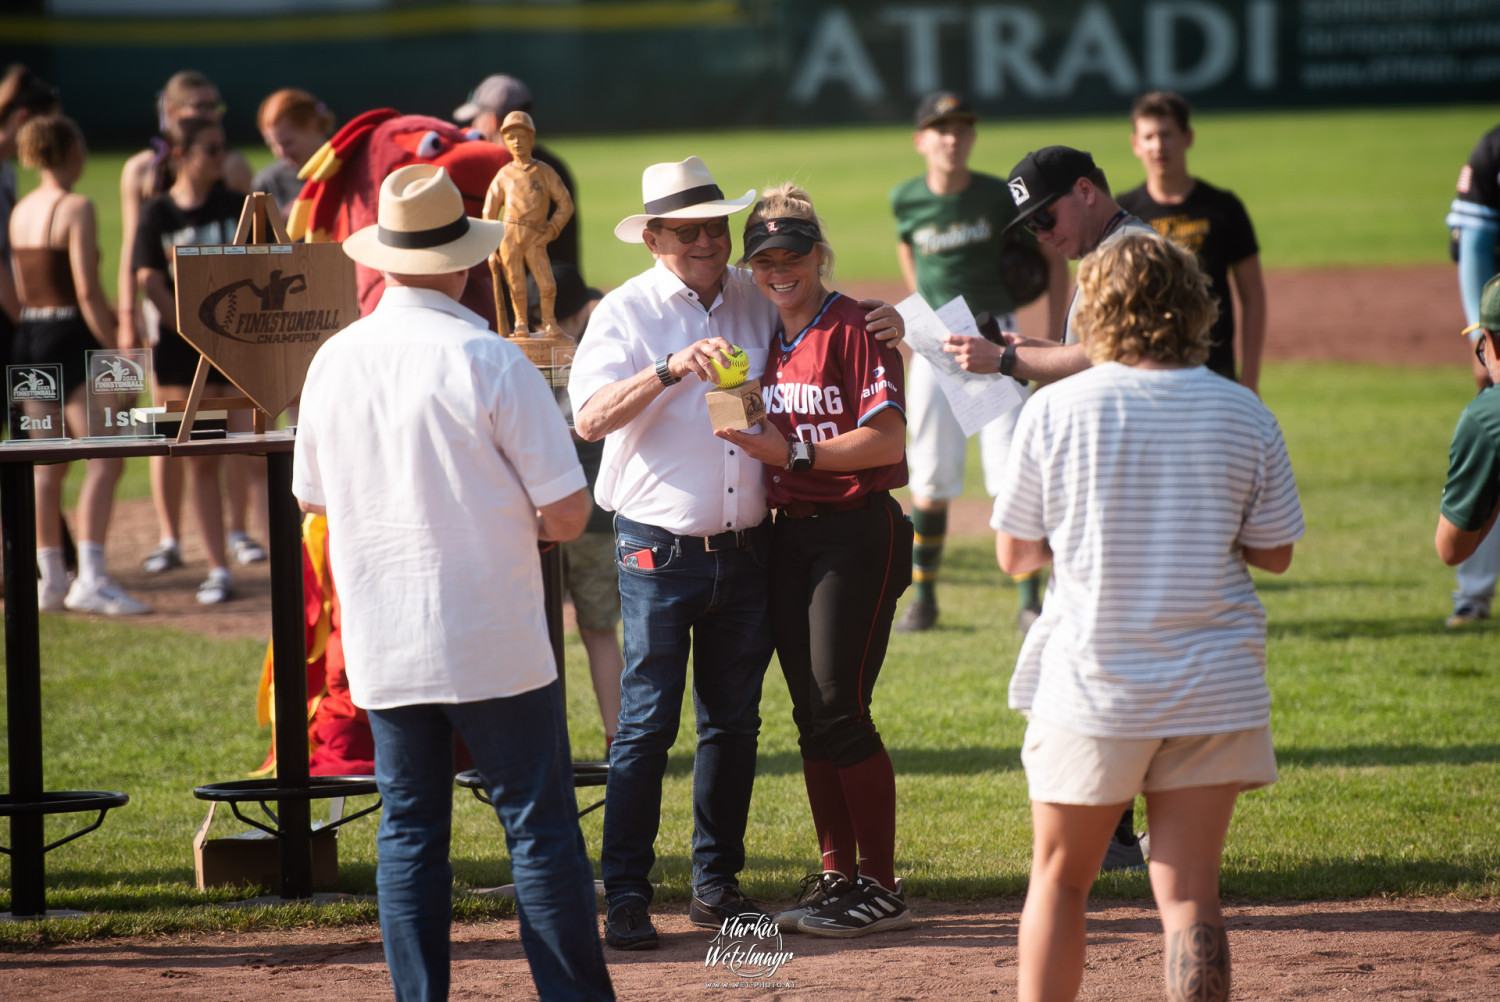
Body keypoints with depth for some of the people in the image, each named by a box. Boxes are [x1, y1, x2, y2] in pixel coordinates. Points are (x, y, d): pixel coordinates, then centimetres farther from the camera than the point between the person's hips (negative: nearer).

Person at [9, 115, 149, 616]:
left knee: (48, 465, 13)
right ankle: (90, 579, -20)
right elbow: (87, 292, -18)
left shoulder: (20, 211, 11)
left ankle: (51, 579, 16)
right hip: (70, 339, -8)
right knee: (104, 461, -9)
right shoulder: (76, 209, -12)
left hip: (29, 336, 8)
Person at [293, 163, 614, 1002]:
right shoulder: (490, 362, -13)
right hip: (496, 645, -4)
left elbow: (315, 497, 14)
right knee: (542, 834, 2)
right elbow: (568, 513, -11)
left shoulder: (335, 361, 1)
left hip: (383, 648, 4)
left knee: (409, 834, 10)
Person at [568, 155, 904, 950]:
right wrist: (670, 370, -31)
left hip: (745, 549, 5)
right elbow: (590, 417, -17)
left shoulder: (759, 302, 8)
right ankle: (626, 896, -4)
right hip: (660, 553, -5)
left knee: (734, 724, 10)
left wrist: (881, 319, 3)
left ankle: (716, 885, 20)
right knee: (646, 724, -7)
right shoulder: (627, 312, -4)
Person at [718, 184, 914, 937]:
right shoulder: (769, 341, 14)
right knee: (810, 713, 8)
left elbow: (885, 439, -18)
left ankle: (881, 888, -3)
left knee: (840, 710, -9)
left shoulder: (855, 330, -10)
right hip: (790, 532, 8)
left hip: (857, 533, -8)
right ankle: (836, 875, 16)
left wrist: (794, 456, -21)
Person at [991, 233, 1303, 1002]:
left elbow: (1015, 553, 0)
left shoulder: (1056, 410, -6)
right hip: (1214, 685, 1)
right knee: (1190, 895, 2)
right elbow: (1273, 554, 4)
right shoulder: (1243, 415, -2)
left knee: (1059, 880, 15)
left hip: (1091, 681, -1)